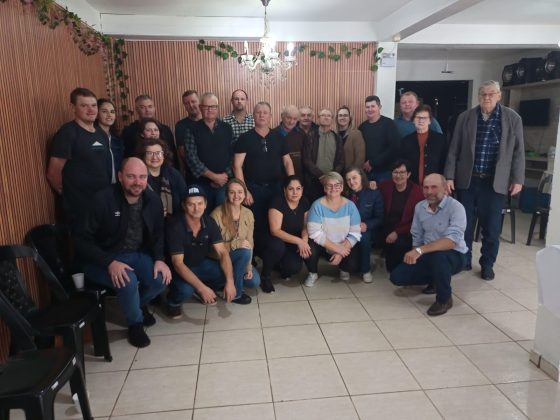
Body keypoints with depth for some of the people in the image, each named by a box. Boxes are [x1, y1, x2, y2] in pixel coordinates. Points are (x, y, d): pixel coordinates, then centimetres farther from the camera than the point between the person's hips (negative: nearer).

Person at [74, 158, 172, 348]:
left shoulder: (153, 200, -4)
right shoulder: (102, 200, -20)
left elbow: (158, 235, 9)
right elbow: (82, 240, -18)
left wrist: (159, 259, -10)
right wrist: (110, 262, -30)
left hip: (138, 254, 5)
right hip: (103, 259, -4)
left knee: (161, 278, -20)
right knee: (128, 281, -32)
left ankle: (141, 304, 17)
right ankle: (135, 323, 0)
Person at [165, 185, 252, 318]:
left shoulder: (209, 222, -13)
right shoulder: (175, 226, -28)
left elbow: (222, 252, -14)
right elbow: (178, 263, -30)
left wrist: (230, 281, -28)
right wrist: (202, 287, -38)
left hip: (202, 264, 4)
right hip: (180, 269, -4)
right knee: (185, 289, -35)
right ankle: (173, 301, 0)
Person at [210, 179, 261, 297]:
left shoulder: (248, 214, -4)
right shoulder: (217, 214, -20)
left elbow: (250, 242, -2)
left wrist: (248, 266, -10)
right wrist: (235, 244, -29)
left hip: (240, 258, 5)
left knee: (254, 282, -13)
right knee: (245, 252, -31)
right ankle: (234, 291, -13)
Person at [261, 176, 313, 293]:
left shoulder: (304, 202, -4)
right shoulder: (278, 203, -21)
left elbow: (305, 226, 3)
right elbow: (275, 231, -26)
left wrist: (304, 241, -19)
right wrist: (298, 241, -33)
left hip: (293, 244, 3)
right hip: (278, 242, -3)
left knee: (294, 267, -26)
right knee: (277, 245, -39)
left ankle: (280, 266, 12)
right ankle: (265, 275, -10)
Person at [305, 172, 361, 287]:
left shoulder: (350, 206, -10)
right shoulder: (318, 205, -17)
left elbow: (355, 233, -12)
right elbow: (315, 233, -22)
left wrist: (341, 252, -22)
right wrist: (337, 249, -24)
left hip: (344, 247, 2)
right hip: (322, 245, -1)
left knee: (354, 265, -22)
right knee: (310, 250, -31)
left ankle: (344, 269, 18)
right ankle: (313, 273, 2)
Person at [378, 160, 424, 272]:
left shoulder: (418, 191, -6)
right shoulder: (385, 186, 2)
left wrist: (397, 232, -17)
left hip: (406, 231, -2)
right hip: (386, 229, 2)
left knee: (399, 244, -31)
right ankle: (391, 267, 6)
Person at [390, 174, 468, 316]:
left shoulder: (456, 207, -20)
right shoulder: (419, 207, 0)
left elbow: (452, 240, -34)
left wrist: (420, 250, -42)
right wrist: (415, 255, -6)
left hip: (453, 255, -6)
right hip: (428, 255, 6)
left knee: (438, 256, -40)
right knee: (397, 276, -8)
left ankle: (444, 299, -12)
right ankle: (435, 280, 19)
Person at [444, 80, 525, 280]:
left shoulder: (513, 118, 1)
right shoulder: (465, 117, 2)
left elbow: (518, 152, 3)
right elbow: (454, 149, 3)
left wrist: (518, 179, -2)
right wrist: (450, 176, -2)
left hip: (495, 182, 0)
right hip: (467, 180, 1)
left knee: (491, 226, 6)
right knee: (464, 223, 7)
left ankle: (487, 264, 22)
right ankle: (463, 260, 23)